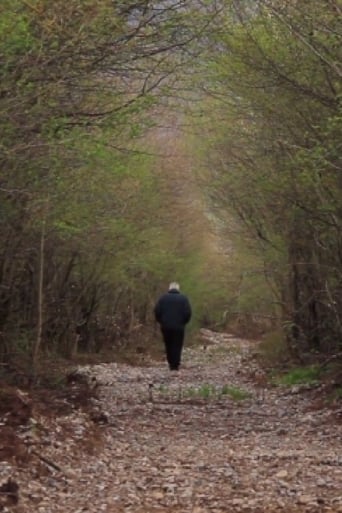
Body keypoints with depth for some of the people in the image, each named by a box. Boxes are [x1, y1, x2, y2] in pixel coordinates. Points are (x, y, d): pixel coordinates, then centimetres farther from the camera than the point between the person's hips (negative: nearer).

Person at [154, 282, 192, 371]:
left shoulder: (163, 298, 2)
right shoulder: (183, 298, 0)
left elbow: (157, 311, -4)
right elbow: (188, 313, -6)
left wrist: (160, 322, 9)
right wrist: (183, 322, 8)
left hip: (166, 326, 1)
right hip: (179, 327, -1)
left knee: (168, 345, 14)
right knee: (177, 346, 4)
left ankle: (171, 363, 15)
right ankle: (175, 365, -2)